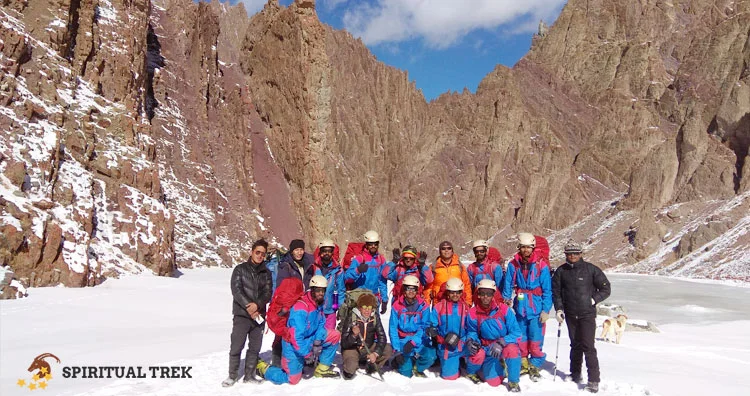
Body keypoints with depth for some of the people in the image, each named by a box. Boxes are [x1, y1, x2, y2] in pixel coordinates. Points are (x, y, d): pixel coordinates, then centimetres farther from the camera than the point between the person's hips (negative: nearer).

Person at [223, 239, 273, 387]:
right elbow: (236, 290, -7)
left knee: (255, 347, 7)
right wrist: (249, 307, -15)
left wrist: (257, 305, -17)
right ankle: (232, 375, 11)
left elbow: (268, 293, 2)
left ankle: (249, 375, 19)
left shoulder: (266, 273, 11)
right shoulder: (240, 269, 3)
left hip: (259, 315, 3)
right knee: (236, 347, -3)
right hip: (242, 315, -3)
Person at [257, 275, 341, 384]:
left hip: (310, 340, 8)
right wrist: (307, 354, -23)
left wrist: (317, 343, -12)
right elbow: (296, 336, -31)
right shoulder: (301, 309, -30)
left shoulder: (318, 304, -4)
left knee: (335, 335, -3)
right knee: (293, 380, -1)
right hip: (294, 348, -8)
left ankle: (322, 370, 7)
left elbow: (321, 324, 3)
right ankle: (263, 368, 20)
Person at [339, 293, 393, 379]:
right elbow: (344, 344, -21)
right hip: (352, 349, -4)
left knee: (388, 349, -19)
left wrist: (375, 353, -29)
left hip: (369, 349, 4)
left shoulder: (375, 318, -10)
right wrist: (354, 335, -40)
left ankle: (372, 365, 5)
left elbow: (382, 338, -13)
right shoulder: (351, 319, -20)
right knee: (349, 372, -31)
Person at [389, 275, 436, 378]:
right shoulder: (397, 306, -5)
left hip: (419, 341, 1)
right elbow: (393, 329, -5)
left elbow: (425, 327, -9)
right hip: (402, 341, -1)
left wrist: (413, 342, -24)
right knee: (406, 372, -15)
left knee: (430, 357, -27)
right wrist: (397, 350, -13)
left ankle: (417, 368, 7)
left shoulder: (423, 306, -3)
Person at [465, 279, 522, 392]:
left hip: (505, 345, 0)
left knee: (512, 349, -35)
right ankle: (471, 372, 11)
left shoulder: (504, 309, -17)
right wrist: (470, 341, -22)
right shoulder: (473, 313, -12)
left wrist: (501, 343, -31)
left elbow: (516, 333, -17)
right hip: (487, 348, 0)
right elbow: (472, 332, 1)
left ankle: (513, 382, -10)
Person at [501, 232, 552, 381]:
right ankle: (523, 362, 27)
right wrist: (505, 300, 4)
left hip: (536, 307, -2)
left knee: (535, 339, -2)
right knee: (521, 337, 11)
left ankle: (535, 365, 14)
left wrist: (546, 310, -8)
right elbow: (507, 285, 7)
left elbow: (547, 290, -5)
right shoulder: (513, 264, 0)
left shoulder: (541, 266, -7)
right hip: (520, 306, 3)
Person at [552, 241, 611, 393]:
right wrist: (558, 309, 0)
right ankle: (575, 375, 27)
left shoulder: (591, 269, -6)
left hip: (587, 314, -3)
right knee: (575, 345, 14)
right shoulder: (561, 271, 3)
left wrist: (593, 300, -10)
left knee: (588, 346, -8)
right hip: (570, 315, 3)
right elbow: (556, 291, 10)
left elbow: (606, 288, 1)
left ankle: (594, 380, -1)